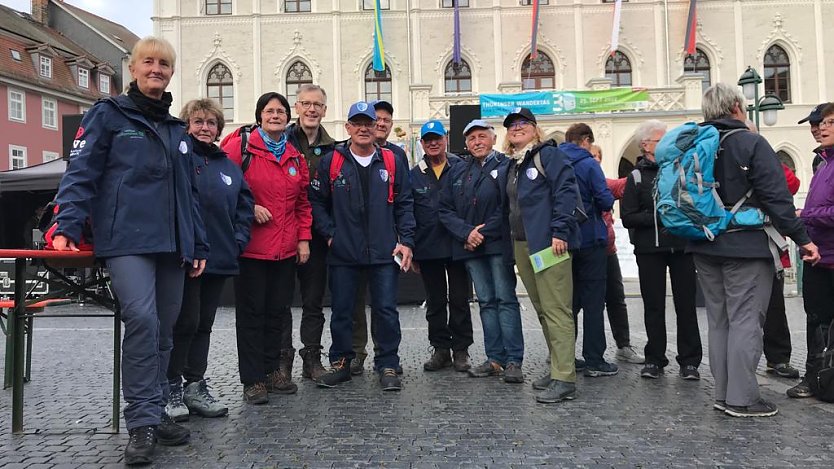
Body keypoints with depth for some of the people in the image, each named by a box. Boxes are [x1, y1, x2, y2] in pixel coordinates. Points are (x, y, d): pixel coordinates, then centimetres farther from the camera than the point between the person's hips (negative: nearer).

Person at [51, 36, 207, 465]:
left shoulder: (177, 130, 22)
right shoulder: (107, 115, 7)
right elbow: (81, 172, -2)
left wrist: (198, 245, 17)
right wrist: (68, 225, -15)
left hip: (171, 245, 6)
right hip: (126, 241, -5)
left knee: (163, 331, 7)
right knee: (142, 320, -21)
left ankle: (155, 413, 19)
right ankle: (142, 422, -10)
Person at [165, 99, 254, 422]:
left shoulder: (228, 166, 16)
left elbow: (244, 204, 18)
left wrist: (238, 240, 6)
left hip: (220, 258, 6)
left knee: (204, 323, 13)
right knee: (184, 322, -2)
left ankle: (195, 387, 23)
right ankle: (172, 389, 13)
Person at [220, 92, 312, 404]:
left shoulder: (295, 156, 14)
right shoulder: (241, 144, -3)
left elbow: (303, 203, 17)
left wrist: (304, 238, 10)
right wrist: (248, 207, -15)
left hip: (286, 249, 5)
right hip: (250, 246, -5)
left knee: (279, 311, 12)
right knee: (251, 313, 2)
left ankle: (274, 372, 26)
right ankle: (253, 380, 11)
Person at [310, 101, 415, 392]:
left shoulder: (392, 163, 7)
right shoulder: (331, 162, 4)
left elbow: (404, 204, 7)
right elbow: (317, 201, 6)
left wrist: (406, 241, 0)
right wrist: (329, 233, -4)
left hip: (384, 253, 0)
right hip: (343, 254, 0)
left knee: (386, 310, 3)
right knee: (341, 311, 9)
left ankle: (388, 366, 16)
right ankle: (340, 363, 25)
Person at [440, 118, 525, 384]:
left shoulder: (505, 167, 0)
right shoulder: (458, 172, 15)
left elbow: (507, 208, -10)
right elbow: (445, 210, 8)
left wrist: (484, 233, -12)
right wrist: (467, 232, -7)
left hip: (498, 244, -5)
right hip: (470, 245, 5)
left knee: (506, 299, -4)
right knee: (486, 301, 8)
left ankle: (513, 361, 0)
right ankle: (495, 359, 13)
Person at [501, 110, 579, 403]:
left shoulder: (547, 154, -2)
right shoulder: (512, 165, 21)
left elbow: (566, 190, -13)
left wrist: (560, 231, -19)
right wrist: (514, 241, 13)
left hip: (548, 243, -8)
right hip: (522, 245, 8)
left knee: (556, 310, -9)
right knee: (542, 310, 12)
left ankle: (564, 379, -6)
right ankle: (557, 367, 22)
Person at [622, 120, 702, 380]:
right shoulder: (636, 177, 2)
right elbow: (628, 217, -6)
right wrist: (660, 217, -15)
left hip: (682, 247, 2)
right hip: (650, 250, -2)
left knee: (686, 305, 4)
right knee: (654, 307, 5)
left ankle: (690, 361, 13)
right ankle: (654, 360, 16)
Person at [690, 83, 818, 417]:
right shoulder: (751, 144, -10)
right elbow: (776, 197, -13)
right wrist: (801, 237, -9)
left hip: (704, 247, 6)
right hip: (744, 245, -6)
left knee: (718, 320, 13)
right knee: (745, 320, -1)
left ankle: (723, 393, 19)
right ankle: (742, 398, 2)